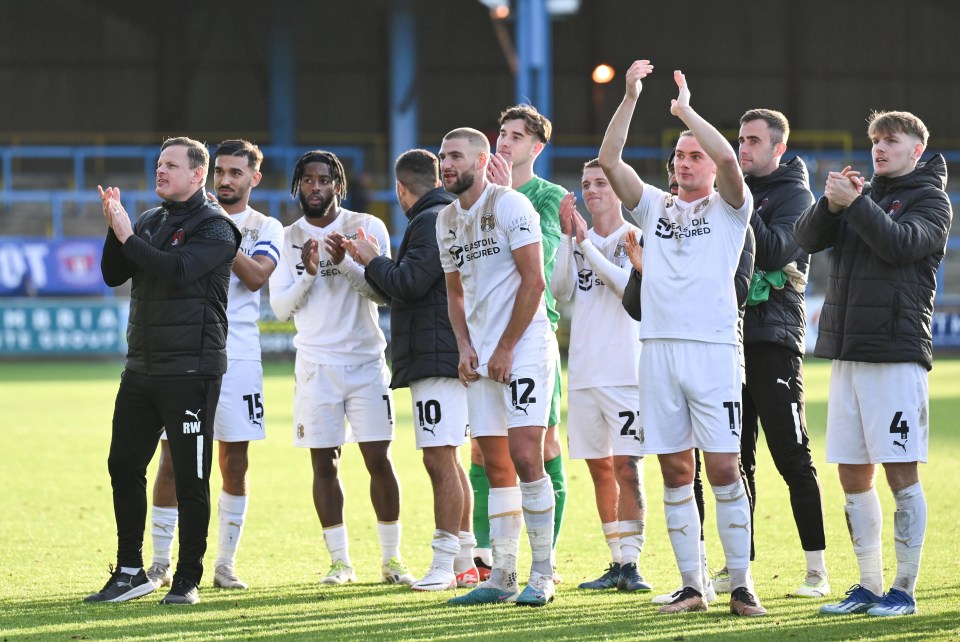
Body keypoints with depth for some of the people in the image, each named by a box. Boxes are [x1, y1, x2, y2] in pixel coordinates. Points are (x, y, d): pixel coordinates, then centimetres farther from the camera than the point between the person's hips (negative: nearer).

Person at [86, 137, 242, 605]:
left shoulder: (214, 228, -6)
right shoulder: (150, 222, 16)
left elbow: (178, 269, -22)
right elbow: (113, 275, 8)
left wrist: (128, 237, -18)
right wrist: (115, 229, -7)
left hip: (191, 369, -7)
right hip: (141, 368, 7)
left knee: (190, 476, -3)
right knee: (124, 466, 6)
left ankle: (188, 580, 3)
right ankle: (130, 572, 15)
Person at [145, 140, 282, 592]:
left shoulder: (265, 229, 8)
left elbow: (256, 276, -10)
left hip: (237, 355, 0)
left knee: (234, 461, 3)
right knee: (173, 457, -3)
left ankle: (225, 564, 12)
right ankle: (160, 563, 3)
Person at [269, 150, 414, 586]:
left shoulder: (367, 227, 2)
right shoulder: (289, 238, 6)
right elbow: (281, 308, 2)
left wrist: (345, 262, -20)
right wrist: (309, 274, -14)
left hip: (367, 360, -1)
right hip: (316, 365, 1)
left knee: (379, 459, -4)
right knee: (324, 464, 1)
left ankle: (392, 559, 3)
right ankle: (340, 561, 9)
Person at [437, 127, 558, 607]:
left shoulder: (509, 206, -9)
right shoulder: (447, 221, 14)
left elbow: (533, 281, -13)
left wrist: (505, 348, -13)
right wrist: (465, 346, 5)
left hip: (523, 346, -7)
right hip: (481, 354, 7)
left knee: (525, 458, -13)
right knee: (496, 467, 8)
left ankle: (542, 574, -7)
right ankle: (502, 575, 11)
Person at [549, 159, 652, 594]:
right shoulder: (579, 241, 14)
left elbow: (630, 285, -16)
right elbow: (561, 291, 0)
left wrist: (587, 243, -14)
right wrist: (568, 237, -8)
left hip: (626, 371, -5)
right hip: (583, 373, 5)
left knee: (626, 465, -11)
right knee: (599, 467, 7)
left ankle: (631, 561, -11)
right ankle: (617, 563, 12)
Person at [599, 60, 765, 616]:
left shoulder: (729, 208, 6)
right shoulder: (655, 206, 18)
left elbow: (727, 159, -14)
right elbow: (609, 161, 6)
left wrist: (685, 109, -7)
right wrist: (630, 99, -2)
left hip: (713, 347, -4)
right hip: (659, 347, 4)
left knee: (724, 468, -7)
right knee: (676, 472, 4)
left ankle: (742, 584, -2)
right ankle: (692, 586, 8)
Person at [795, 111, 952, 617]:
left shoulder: (930, 200, 2)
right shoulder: (863, 194, 17)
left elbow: (901, 243, -16)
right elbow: (807, 238, 6)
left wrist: (855, 203, -19)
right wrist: (830, 202, -12)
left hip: (897, 351, -6)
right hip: (847, 351, 6)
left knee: (902, 474, -5)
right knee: (852, 475, 7)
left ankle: (904, 589, -1)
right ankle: (869, 585, 14)